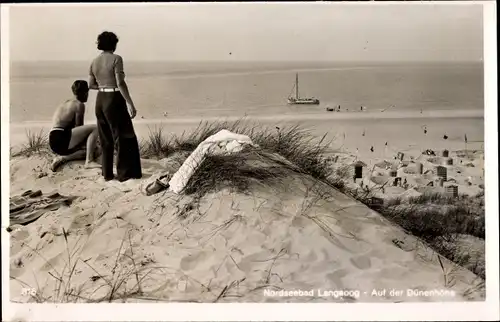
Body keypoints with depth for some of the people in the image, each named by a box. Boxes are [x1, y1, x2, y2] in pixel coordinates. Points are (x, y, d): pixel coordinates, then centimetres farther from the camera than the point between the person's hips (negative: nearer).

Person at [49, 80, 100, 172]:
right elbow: (78, 126, -7)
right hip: (61, 139, -10)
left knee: (93, 150, 18)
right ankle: (89, 161, -22)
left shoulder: (66, 103, 24)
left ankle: (62, 158, 0)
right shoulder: (79, 105, -3)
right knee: (94, 128, -14)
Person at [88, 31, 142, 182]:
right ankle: (124, 173, 5)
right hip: (114, 100, -7)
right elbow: (120, 83, -19)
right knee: (124, 138, 3)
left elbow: (91, 85, 10)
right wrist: (130, 104, -18)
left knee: (106, 139, 15)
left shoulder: (94, 61, 6)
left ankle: (107, 174, 19)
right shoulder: (116, 59, -12)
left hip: (100, 100, 7)